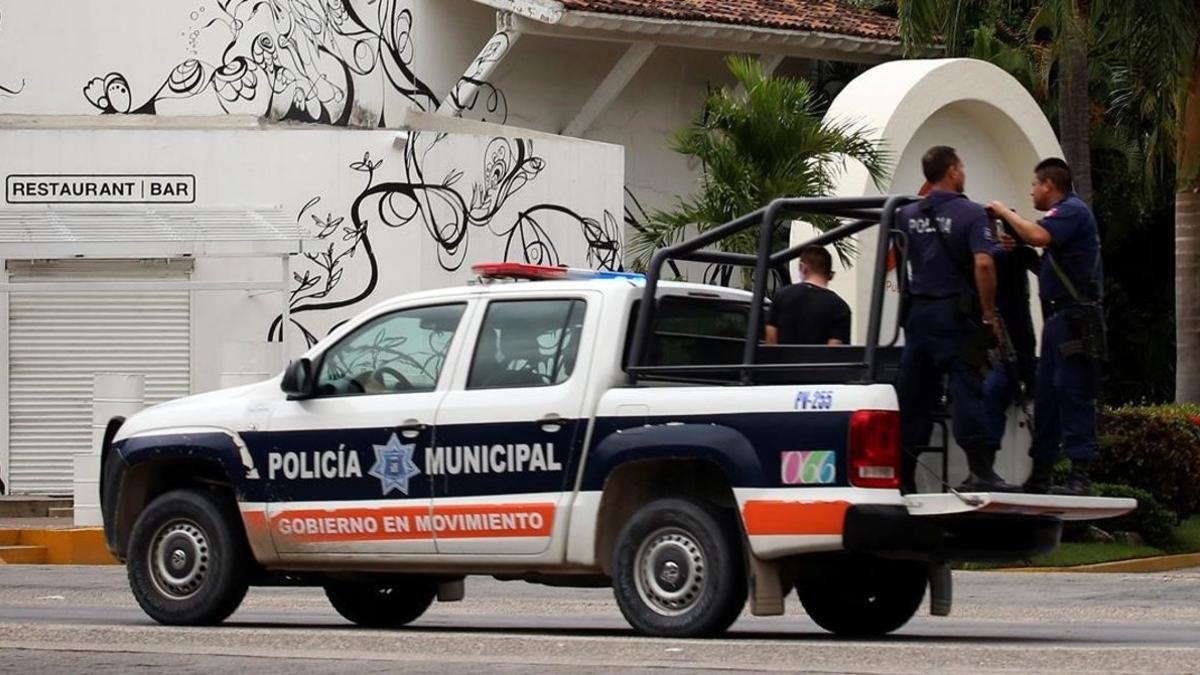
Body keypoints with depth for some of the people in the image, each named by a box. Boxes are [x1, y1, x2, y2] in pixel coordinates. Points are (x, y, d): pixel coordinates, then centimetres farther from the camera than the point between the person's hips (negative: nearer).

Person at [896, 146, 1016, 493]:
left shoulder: (908, 215, 8)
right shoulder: (971, 213, -8)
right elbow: (983, 263, -18)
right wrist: (989, 312, -12)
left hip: (918, 312, 5)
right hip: (956, 314, -5)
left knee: (913, 395, 8)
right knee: (968, 390, -7)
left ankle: (901, 475, 8)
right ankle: (980, 470, -13)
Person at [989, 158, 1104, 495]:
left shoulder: (1073, 210, -8)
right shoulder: (1066, 212, 23)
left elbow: (1039, 236, -27)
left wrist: (1005, 213, -12)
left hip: (1074, 319, -11)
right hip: (1060, 319, 11)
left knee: (1073, 394, -12)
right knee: (1046, 396, 12)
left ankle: (1080, 476, -15)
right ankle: (1041, 475, 17)